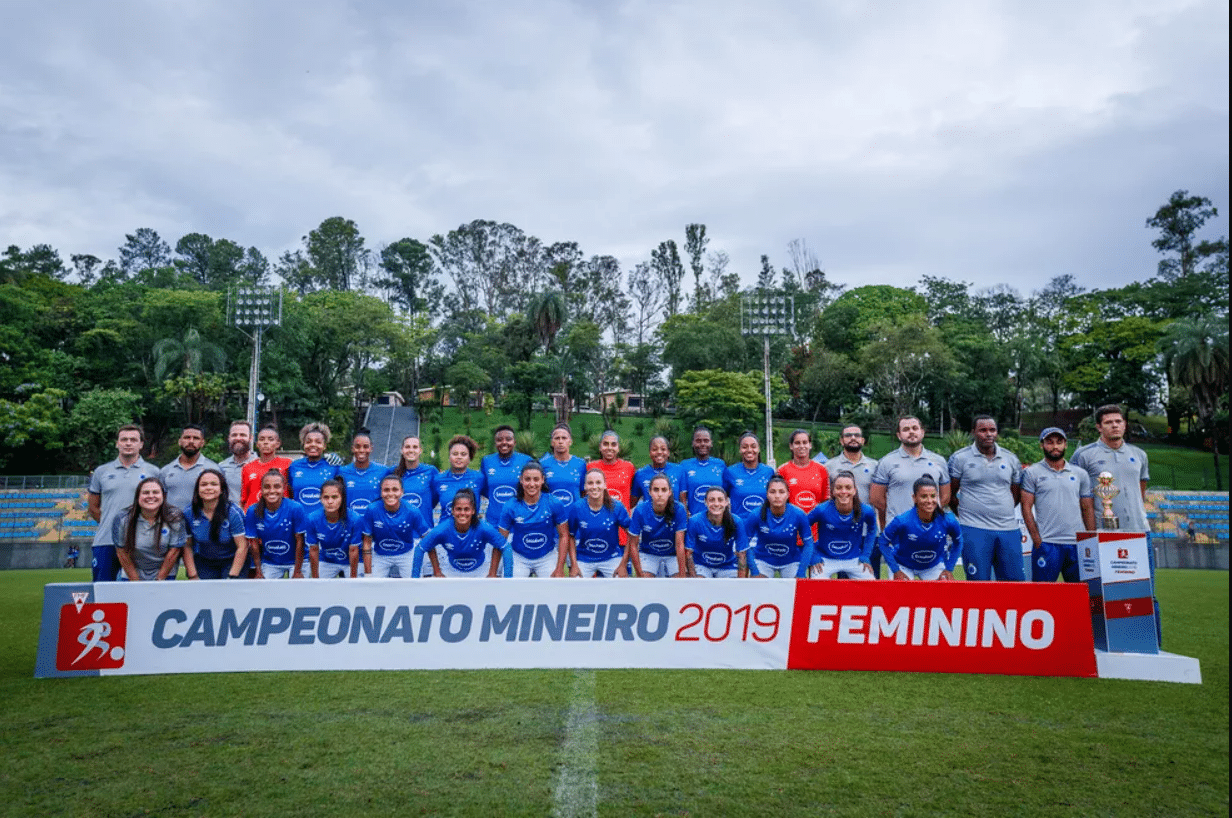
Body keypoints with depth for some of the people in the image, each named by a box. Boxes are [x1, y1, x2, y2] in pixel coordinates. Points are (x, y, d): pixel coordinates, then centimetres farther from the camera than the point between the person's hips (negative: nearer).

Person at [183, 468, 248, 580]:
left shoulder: (233, 512, -16)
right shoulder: (188, 513, -6)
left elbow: (242, 547, -15)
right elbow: (187, 546, 0)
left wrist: (232, 577, -17)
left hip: (232, 561, -3)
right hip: (203, 562, 3)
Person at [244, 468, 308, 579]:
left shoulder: (295, 508, -19)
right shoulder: (253, 511, -10)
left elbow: (299, 541, -14)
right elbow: (254, 543, -3)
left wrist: (297, 572, -12)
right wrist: (259, 572, -2)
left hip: (295, 561, -3)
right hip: (269, 563, 3)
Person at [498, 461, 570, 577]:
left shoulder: (554, 504, -12)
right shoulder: (510, 507, -11)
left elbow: (563, 536, -5)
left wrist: (559, 569, -8)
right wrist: (493, 572, -4)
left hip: (547, 557, 0)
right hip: (518, 558, 0)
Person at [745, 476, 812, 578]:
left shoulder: (799, 515, -18)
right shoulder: (756, 516, -20)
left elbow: (808, 543, -6)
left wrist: (801, 574, -9)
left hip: (791, 561, 1)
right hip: (763, 560, 0)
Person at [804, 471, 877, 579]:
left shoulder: (866, 511, -13)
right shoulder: (822, 510, -20)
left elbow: (872, 530, 10)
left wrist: (865, 556, 6)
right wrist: (812, 557, -5)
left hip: (853, 560, 3)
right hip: (825, 560, -2)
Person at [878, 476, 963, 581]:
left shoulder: (948, 522, -23)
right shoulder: (902, 521, -30)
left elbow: (958, 543, 0)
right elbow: (883, 542, -14)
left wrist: (949, 569, -3)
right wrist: (896, 570, -14)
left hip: (934, 566, 3)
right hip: (903, 565, -3)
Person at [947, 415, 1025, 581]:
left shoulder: (1011, 459, 11)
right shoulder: (959, 458, 0)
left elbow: (1016, 494, 21)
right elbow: (950, 494, 5)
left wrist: (1002, 512, 12)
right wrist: (966, 513, 5)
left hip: (1008, 530, 4)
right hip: (974, 530, -3)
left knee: (1015, 579, 4)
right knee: (979, 580, 0)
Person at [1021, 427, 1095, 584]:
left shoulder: (1080, 474, 13)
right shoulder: (1032, 473, 3)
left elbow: (1088, 509, 14)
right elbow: (1026, 507, -1)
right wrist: (1037, 540, -8)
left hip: (1078, 543, 3)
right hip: (1047, 543, -3)